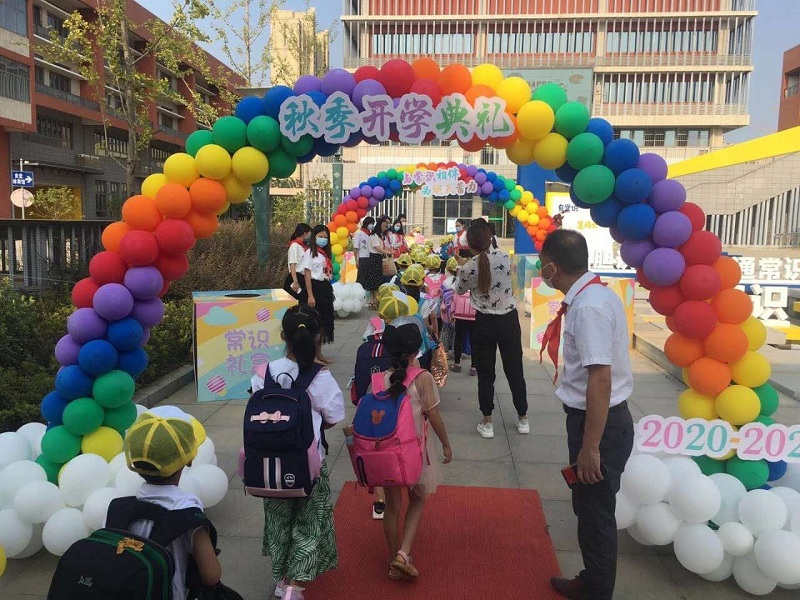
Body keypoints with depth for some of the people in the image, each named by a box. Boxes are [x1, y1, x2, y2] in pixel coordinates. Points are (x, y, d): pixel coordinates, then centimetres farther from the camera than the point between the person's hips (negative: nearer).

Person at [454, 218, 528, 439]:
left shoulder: (469, 267, -13)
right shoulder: (505, 257, -7)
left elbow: (459, 290, 7)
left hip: (484, 323, -2)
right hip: (509, 320, 2)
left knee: (485, 374, 11)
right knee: (514, 370, 15)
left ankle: (487, 423, 18)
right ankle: (523, 419, 28)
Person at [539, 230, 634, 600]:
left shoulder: (588, 306, -25)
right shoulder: (596, 294, 6)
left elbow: (600, 379, -29)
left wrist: (590, 447, -25)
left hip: (599, 422, -10)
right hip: (599, 417, 10)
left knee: (595, 514, 8)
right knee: (589, 508, 24)